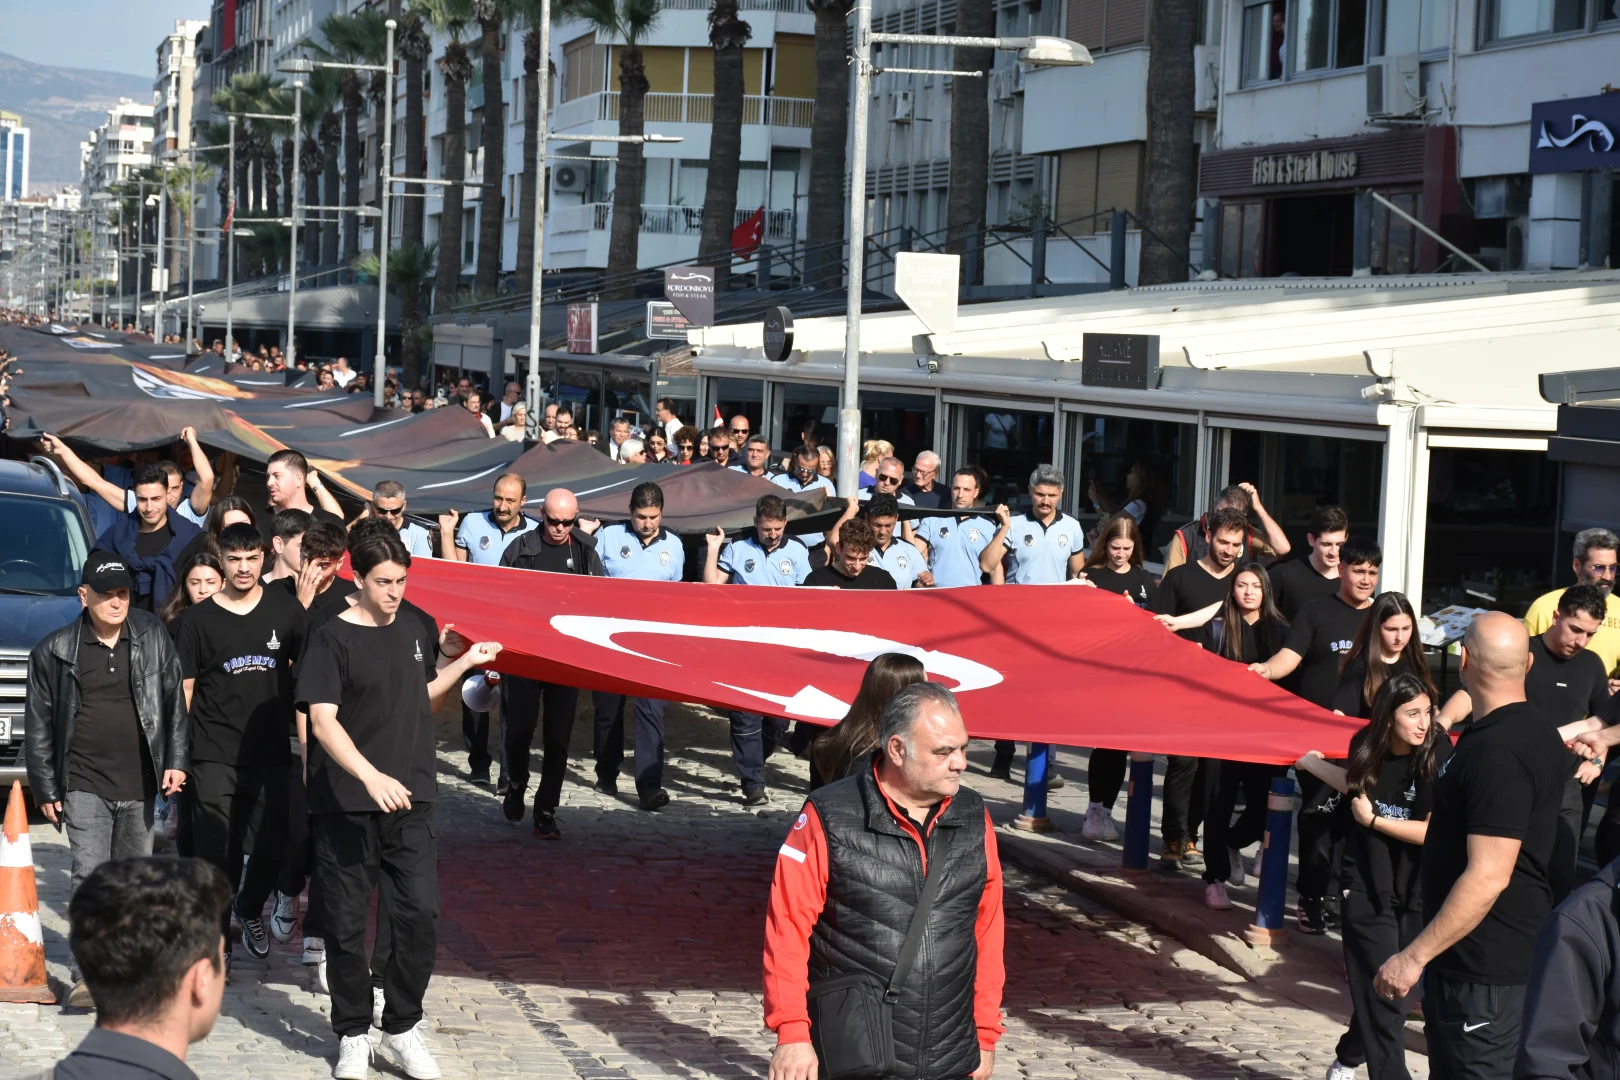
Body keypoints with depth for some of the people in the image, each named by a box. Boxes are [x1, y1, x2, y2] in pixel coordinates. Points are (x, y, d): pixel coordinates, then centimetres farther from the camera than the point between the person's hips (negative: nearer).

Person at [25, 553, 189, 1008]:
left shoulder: (153, 637, 3)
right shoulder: (54, 652, -1)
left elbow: (175, 702, 7)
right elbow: (38, 725, 4)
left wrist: (177, 760, 0)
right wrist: (45, 788, 3)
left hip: (139, 784, 2)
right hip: (84, 785, -2)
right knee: (89, 874, -10)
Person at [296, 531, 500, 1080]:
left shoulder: (414, 630, 9)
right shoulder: (333, 640, -8)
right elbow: (323, 722, -16)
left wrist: (465, 663, 16)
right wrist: (370, 776, -28)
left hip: (410, 799, 4)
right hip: (345, 805, -4)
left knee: (419, 914, -3)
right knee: (346, 923, 3)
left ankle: (402, 1029, 12)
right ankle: (353, 1035, 17)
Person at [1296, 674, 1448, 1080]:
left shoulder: (1437, 754, -15)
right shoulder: (1368, 749, -4)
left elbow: (1434, 831, -19)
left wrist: (1374, 819, -14)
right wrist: (1314, 764, 30)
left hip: (1416, 890, -1)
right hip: (1366, 885, 1)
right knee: (1381, 994, -6)